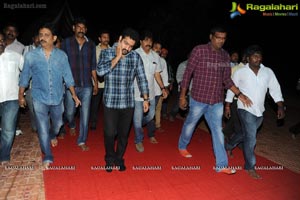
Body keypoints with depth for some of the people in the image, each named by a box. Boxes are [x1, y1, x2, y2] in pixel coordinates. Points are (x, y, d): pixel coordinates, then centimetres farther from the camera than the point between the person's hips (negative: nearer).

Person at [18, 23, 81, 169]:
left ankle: (52, 136, 55)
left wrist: (74, 94, -1)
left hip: (57, 97, 2)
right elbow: (24, 77, 3)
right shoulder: (31, 56, -5)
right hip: (39, 98, -2)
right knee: (43, 128, -1)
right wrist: (21, 96, 6)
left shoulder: (62, 55, -3)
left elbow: (67, 76, 2)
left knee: (57, 123, 20)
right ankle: (47, 157, 14)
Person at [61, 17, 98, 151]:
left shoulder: (91, 44, 7)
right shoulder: (66, 43, 2)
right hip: (71, 85, -1)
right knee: (70, 112, 9)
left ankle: (82, 141, 14)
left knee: (85, 114, 2)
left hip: (87, 85, 1)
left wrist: (96, 82, 10)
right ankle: (72, 125, 45)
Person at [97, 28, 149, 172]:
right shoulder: (106, 53, -3)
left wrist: (145, 99, 1)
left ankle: (119, 159, 36)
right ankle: (109, 159, 32)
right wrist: (117, 57, -17)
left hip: (128, 103, 2)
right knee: (110, 133, 5)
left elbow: (142, 78, 5)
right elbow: (100, 71, -21)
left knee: (124, 134, 13)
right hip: (110, 102, -1)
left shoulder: (136, 57, 1)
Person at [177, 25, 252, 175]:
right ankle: (182, 146, 42)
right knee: (190, 124, 14)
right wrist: (182, 96, -8)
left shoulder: (225, 55, 6)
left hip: (217, 101, 4)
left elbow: (227, 79, 12)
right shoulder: (199, 50, -10)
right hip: (198, 99, -4)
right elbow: (187, 74, -9)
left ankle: (221, 165, 14)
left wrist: (239, 94, 3)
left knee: (218, 131, 6)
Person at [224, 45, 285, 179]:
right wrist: (227, 106, 2)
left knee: (247, 135, 19)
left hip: (259, 111, 5)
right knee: (251, 138, -9)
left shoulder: (268, 72, 2)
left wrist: (280, 107, -6)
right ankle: (250, 167, 6)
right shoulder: (240, 72, -5)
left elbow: (275, 89, 3)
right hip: (245, 109, -5)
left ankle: (229, 146, 45)